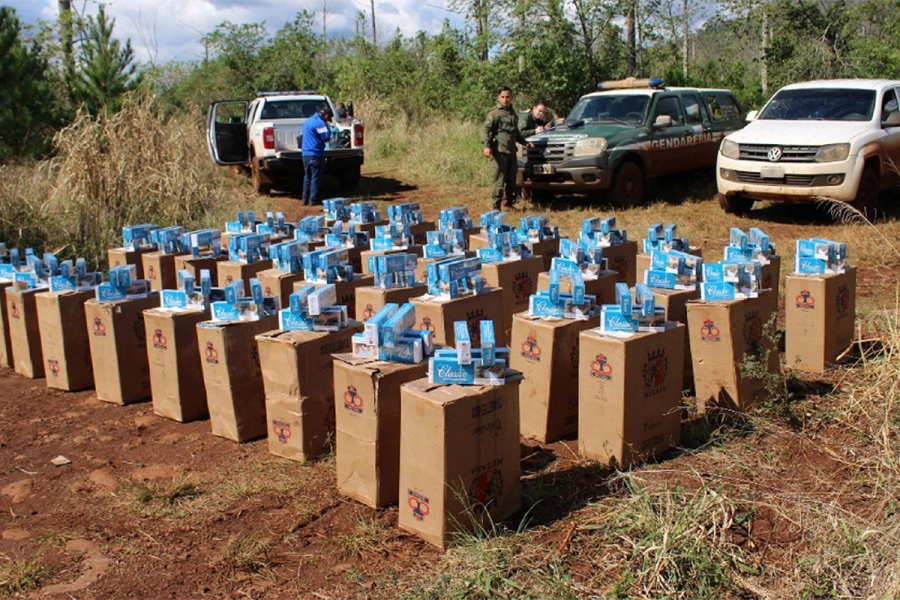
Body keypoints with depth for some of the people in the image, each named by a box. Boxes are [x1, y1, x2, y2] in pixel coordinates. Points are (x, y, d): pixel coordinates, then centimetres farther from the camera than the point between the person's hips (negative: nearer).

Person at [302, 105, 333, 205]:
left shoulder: (308, 121, 15)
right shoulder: (319, 123, -14)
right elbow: (326, 137, -15)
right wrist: (328, 126, -2)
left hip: (306, 154, 8)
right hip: (316, 155, -8)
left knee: (307, 177, 15)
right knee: (316, 178, -1)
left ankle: (305, 199, 16)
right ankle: (313, 200, 1)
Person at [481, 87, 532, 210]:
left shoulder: (512, 113, 20)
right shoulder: (494, 113, -5)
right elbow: (485, 129, -13)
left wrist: (525, 142, 29)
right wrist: (486, 145, -25)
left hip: (512, 151, 7)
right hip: (500, 151, -7)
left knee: (512, 179, 11)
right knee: (499, 179, -7)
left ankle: (510, 202, 23)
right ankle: (496, 206, -2)